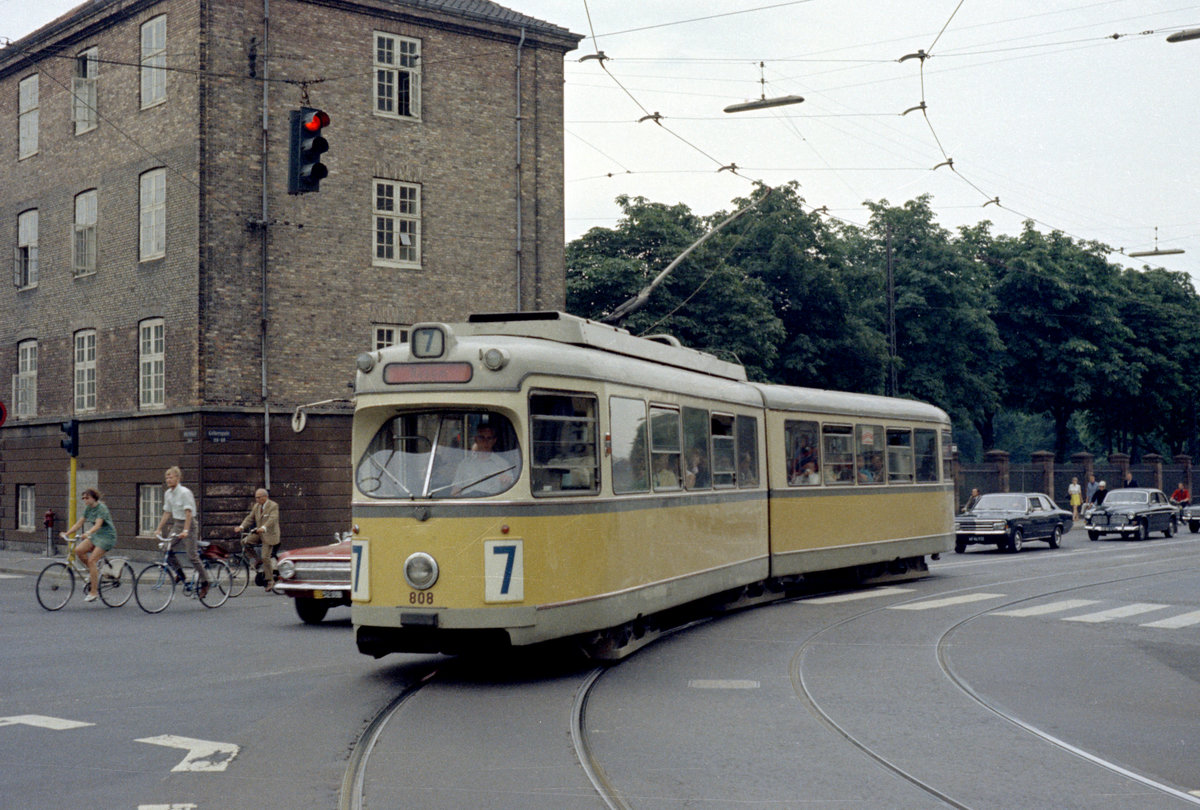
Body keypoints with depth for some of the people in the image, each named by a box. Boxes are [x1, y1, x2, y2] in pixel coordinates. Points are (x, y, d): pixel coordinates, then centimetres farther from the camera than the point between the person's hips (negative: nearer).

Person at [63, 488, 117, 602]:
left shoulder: (102, 508, -17)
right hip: (96, 535, 8)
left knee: (92, 560, -18)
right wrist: (67, 533, -5)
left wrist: (88, 533, -47)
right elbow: (79, 523, 6)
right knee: (78, 550, -15)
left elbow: (98, 524, -31)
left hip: (107, 536, -8)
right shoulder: (88, 508, 6)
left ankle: (94, 591, -12)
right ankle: (93, 569, 8)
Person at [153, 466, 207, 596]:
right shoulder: (168, 493, 6)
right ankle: (179, 573, 12)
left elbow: (188, 513, -22)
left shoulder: (184, 492, -17)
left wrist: (185, 530, -30)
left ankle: (204, 583, 4)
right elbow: (167, 513, 13)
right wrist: (159, 529, 10)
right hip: (177, 525, 7)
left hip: (188, 524, -7)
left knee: (192, 556, -8)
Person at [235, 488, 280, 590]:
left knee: (265, 557, -11)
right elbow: (250, 518, 7)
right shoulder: (257, 506, 10)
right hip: (259, 534, 7)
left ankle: (270, 580, 1)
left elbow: (272, 519, -27)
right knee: (245, 541, -15)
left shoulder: (273, 506, -12)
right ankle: (258, 559, 5)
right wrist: (242, 526, -11)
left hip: (269, 535, -7)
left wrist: (263, 528, -44)